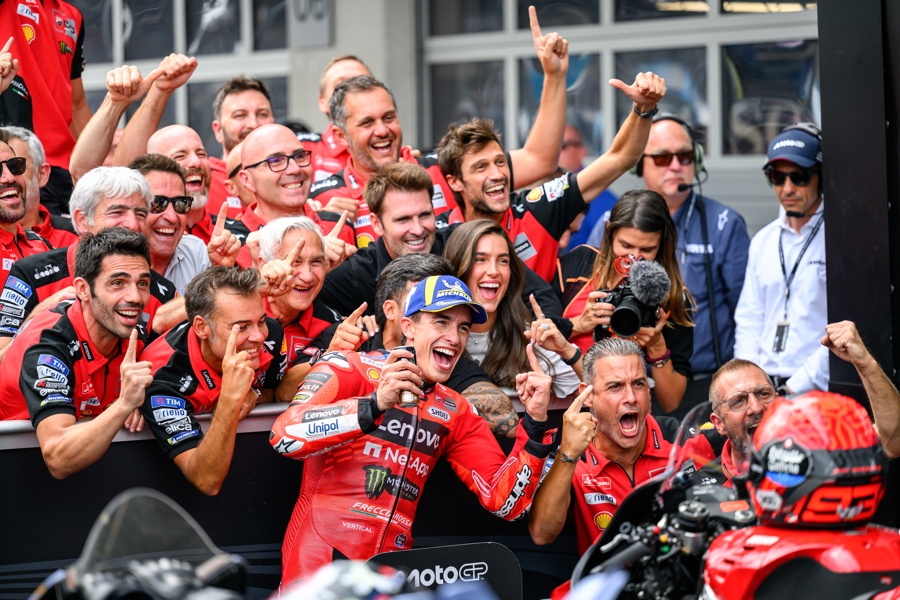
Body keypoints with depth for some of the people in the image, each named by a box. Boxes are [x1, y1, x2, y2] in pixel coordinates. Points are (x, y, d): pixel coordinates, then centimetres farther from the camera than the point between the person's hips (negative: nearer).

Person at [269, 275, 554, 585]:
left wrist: (535, 422, -4)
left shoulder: (456, 413, 13)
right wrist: (376, 404, -26)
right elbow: (285, 436, -17)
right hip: (322, 557, -4)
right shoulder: (350, 369, -1)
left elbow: (504, 502, 7)